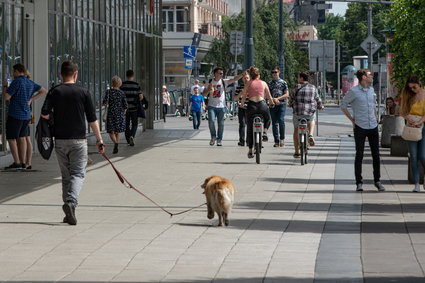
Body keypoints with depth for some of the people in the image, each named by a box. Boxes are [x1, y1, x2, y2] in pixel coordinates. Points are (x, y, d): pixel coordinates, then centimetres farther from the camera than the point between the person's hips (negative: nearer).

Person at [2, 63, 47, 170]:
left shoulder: (16, 82, -14)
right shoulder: (30, 83, 10)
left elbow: (7, 97, -15)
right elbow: (44, 91, 18)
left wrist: (4, 86, 2)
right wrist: (31, 99, 12)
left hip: (15, 114, -8)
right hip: (26, 114, 8)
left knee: (11, 138, -3)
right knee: (22, 138, 12)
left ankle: (16, 162, -9)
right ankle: (23, 162, 12)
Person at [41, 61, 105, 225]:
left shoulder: (55, 92, 1)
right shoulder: (83, 92, -1)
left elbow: (44, 113, -10)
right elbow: (92, 119, -1)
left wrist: (52, 122, 13)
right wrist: (99, 140, 6)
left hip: (60, 139, 2)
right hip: (78, 139, -2)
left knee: (66, 175, 11)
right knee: (78, 174, 0)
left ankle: (69, 213, 11)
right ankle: (71, 202, -24)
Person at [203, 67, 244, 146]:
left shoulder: (224, 82, 4)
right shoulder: (210, 82, 5)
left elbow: (234, 79, -8)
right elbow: (204, 94, 7)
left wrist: (242, 74, -22)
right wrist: (209, 90, -14)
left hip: (221, 106, 1)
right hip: (212, 106, -1)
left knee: (221, 124, 2)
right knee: (211, 120, -17)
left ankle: (219, 139, 13)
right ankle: (213, 136, 4)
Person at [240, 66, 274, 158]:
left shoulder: (248, 83, 7)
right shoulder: (263, 83, 10)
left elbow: (244, 96, 7)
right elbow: (269, 96, 18)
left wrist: (242, 104, 26)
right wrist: (272, 103, 37)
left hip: (251, 105, 0)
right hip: (262, 104, 0)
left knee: (250, 130, 9)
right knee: (267, 119, 33)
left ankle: (250, 151, 9)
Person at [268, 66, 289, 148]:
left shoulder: (283, 82, 7)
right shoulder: (270, 83, 12)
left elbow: (287, 94, 2)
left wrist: (278, 98, -10)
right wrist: (273, 99, -10)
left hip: (282, 104, -2)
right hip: (272, 105, 2)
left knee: (281, 120, -17)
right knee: (274, 123, 0)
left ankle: (282, 138, -2)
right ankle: (276, 141, 4)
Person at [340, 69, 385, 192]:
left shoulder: (371, 90, 10)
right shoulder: (353, 91, -8)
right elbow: (343, 106, 0)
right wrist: (352, 120, -2)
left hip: (373, 127, 5)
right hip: (360, 127, -5)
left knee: (376, 155, 5)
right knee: (359, 155, -1)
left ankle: (377, 181, 14)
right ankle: (359, 183, 4)